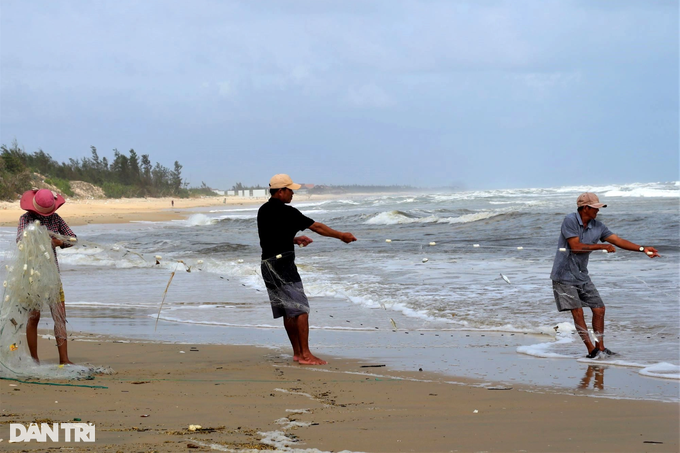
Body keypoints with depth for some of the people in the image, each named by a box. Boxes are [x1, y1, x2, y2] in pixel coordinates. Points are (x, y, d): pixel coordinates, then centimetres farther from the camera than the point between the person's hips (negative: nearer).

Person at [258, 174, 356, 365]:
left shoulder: (263, 211, 12)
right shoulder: (286, 212, -13)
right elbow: (316, 227, -7)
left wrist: (294, 240, 21)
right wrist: (341, 236, 2)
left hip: (267, 264, 9)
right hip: (282, 263, -9)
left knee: (288, 311, 13)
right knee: (300, 309, -7)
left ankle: (297, 352, 16)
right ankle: (305, 355, -10)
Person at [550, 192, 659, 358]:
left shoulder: (597, 226, 3)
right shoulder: (570, 221, -16)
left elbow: (618, 241, 2)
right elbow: (575, 246, -22)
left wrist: (643, 249, -6)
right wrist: (602, 247, -17)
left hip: (582, 276, 7)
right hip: (564, 275, -7)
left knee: (599, 309, 4)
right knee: (577, 312, -10)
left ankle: (600, 348, 12)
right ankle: (591, 350, -7)